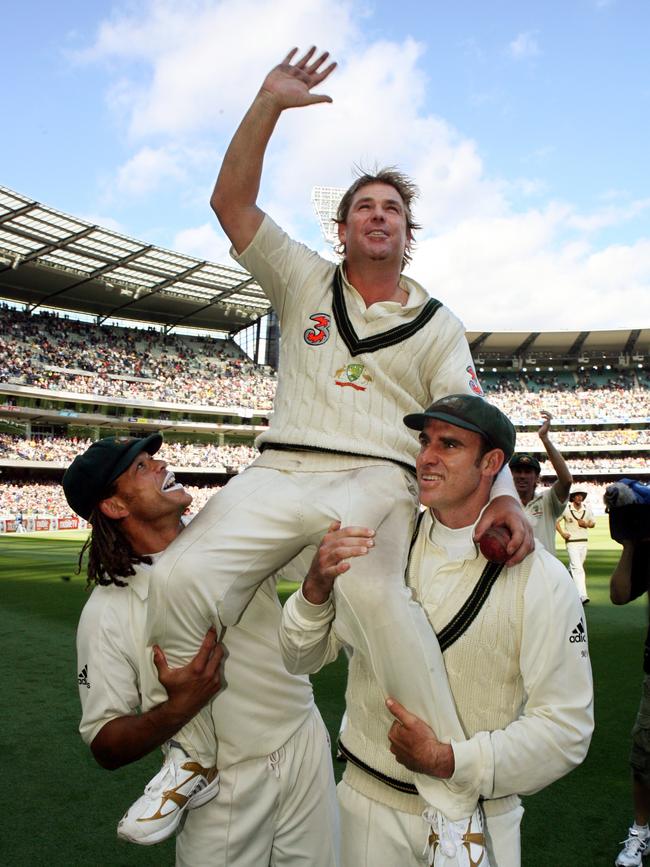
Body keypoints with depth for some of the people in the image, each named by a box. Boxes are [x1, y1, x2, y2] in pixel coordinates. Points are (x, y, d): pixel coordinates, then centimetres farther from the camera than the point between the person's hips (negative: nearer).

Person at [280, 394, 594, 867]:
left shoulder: (543, 579, -14)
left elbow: (566, 725, -14)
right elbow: (301, 658, -3)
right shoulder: (379, 545, -6)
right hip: (368, 805, 3)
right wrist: (315, 588, -23)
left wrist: (451, 760, -24)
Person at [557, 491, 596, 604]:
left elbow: (593, 524, 14)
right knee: (577, 568, -15)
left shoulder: (587, 509, 5)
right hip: (572, 542, -5)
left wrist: (586, 524, -8)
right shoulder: (566, 509, -7)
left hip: (584, 541, 5)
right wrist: (562, 533, -10)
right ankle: (582, 595, -21)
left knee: (576, 566, 15)